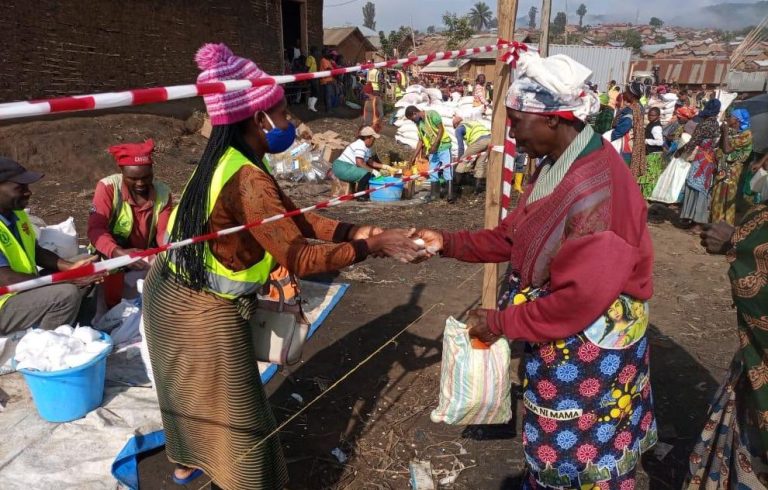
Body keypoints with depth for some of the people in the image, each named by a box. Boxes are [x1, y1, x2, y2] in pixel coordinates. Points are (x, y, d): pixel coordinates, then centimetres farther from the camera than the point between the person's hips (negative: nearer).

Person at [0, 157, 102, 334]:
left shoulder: (15, 213, 4)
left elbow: (37, 252, 12)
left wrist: (71, 267, -7)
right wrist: (69, 278, -25)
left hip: (25, 288, 9)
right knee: (66, 294, -28)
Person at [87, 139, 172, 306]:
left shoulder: (163, 192, -6)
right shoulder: (108, 186, -16)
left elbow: (164, 232, -9)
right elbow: (95, 229, -24)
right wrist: (118, 253, -45)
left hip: (147, 260, 4)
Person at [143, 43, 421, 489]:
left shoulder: (228, 160, 0)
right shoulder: (247, 179, -30)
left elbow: (294, 218, 0)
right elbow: (299, 258, -30)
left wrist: (355, 230, -8)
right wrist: (371, 246, -23)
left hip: (173, 294, 10)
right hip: (205, 313, -10)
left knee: (193, 390, 31)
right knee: (237, 415, 9)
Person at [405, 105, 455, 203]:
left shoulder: (432, 114, -10)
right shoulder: (418, 123, 11)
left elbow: (441, 129, -14)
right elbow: (420, 140, 16)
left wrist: (434, 145, -21)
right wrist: (414, 157, 13)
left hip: (443, 146, -7)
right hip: (432, 150, 8)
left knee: (447, 169, -8)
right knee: (432, 172, 9)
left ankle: (450, 194, -9)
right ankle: (434, 193, 17)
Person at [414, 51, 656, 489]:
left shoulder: (597, 186, -29)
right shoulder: (557, 167, 3)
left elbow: (581, 297, -30)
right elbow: (515, 235, 8)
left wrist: (499, 323, -20)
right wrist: (447, 243, -1)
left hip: (590, 352, -8)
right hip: (558, 341, 9)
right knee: (553, 448, 26)